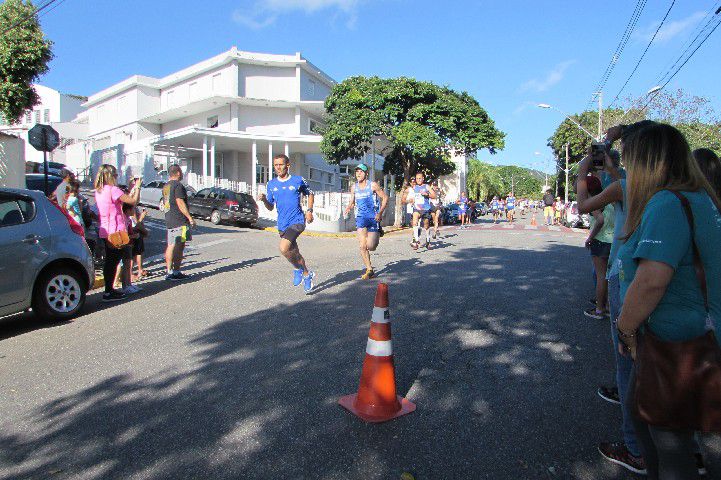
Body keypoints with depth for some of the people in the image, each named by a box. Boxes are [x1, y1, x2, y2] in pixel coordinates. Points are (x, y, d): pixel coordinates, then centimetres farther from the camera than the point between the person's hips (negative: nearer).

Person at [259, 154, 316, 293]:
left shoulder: (298, 180, -2)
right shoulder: (271, 184, 7)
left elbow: (310, 194, 14)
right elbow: (270, 207, 12)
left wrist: (309, 211, 1)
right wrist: (264, 199, -9)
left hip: (297, 221, -5)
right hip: (282, 224, 5)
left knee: (283, 248, -25)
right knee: (294, 253, 16)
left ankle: (298, 269, 2)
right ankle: (307, 275, 40)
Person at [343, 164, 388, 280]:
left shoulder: (373, 185, -6)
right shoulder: (354, 187, 7)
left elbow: (385, 198, -3)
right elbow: (352, 202, 18)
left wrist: (380, 213, -14)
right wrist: (348, 208, -5)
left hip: (373, 217, -3)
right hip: (360, 218, 3)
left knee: (370, 246, -9)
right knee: (362, 246, -7)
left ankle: (377, 235, 29)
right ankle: (369, 270, 8)